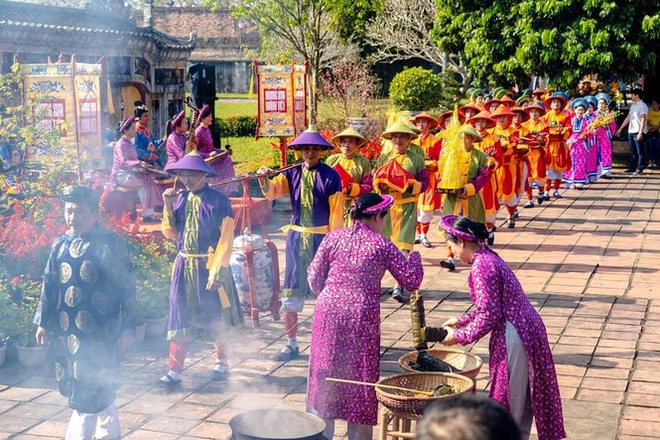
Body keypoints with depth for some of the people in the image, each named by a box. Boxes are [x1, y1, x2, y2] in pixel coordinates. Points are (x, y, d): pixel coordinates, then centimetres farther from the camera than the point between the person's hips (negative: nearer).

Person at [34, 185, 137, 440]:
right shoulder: (60, 244, 8)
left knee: (91, 390, -4)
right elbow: (49, 285, 14)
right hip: (66, 331, 5)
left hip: (100, 331, -5)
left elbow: (127, 287, -5)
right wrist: (43, 322, 12)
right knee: (91, 389, 13)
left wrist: (127, 328, -8)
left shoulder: (110, 244, -6)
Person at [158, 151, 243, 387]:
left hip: (209, 265, -4)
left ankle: (221, 361, 30)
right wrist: (168, 207, -6)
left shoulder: (218, 200, -10)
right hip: (184, 264, 4)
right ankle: (174, 370, 6)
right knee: (181, 317, 3)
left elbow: (225, 239, -12)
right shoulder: (180, 198, 4)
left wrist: (217, 272, -17)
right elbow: (170, 233, 7)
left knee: (217, 317, 10)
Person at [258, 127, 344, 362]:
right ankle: (292, 344, 16)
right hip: (296, 237, 4)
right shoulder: (293, 174, 5)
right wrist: (265, 179, -32)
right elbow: (273, 191, -11)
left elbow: (336, 213, -7)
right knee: (290, 295, 5)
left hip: (322, 238, -3)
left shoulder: (331, 176, -6)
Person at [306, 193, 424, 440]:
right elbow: (411, 281, 0)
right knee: (360, 377, 11)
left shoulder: (333, 238, 2)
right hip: (362, 316, -2)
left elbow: (314, 276, 3)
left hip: (328, 311, 3)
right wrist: (414, 256, 18)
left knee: (325, 372, 15)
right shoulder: (383, 246, -4)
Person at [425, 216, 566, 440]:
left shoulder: (480, 267, -18)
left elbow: (489, 316, -21)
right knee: (521, 399, 19)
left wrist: (459, 336, -10)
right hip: (526, 327, 10)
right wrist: (461, 321, 19)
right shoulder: (488, 257, 12)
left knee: (509, 399, 1)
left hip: (513, 335, -10)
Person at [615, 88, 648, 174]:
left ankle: (640, 169, -2)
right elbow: (628, 118, 22)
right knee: (633, 152, 11)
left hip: (638, 132, -8)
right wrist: (620, 129, 19)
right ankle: (632, 168, 14)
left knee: (640, 151, -4)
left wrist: (640, 133, -23)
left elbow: (643, 120, -16)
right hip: (631, 131, 8)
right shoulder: (633, 106, 17)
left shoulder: (642, 106, -9)